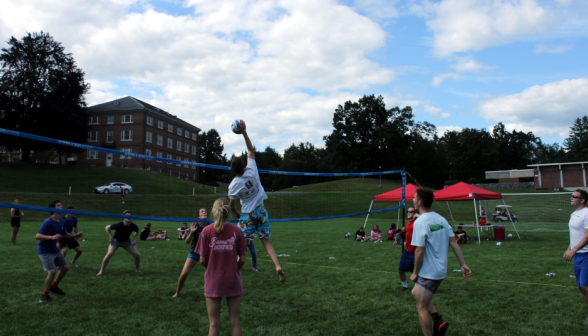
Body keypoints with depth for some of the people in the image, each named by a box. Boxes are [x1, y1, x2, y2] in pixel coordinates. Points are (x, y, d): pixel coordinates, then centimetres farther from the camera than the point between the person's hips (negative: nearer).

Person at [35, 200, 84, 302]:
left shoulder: (60, 222, 4)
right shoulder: (48, 222, -22)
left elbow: (65, 234, 19)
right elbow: (37, 236, -29)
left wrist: (75, 236, 4)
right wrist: (51, 237, -43)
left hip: (55, 250, 9)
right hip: (45, 251, -8)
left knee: (65, 268, 12)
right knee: (52, 272, -17)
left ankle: (54, 287, 33)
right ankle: (45, 296, 1)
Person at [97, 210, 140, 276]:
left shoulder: (133, 226, -19)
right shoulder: (119, 225, -29)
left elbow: (137, 231, 5)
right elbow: (107, 227, -17)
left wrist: (134, 239, -6)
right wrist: (110, 237, -20)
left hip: (126, 241, 3)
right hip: (116, 240, -3)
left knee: (137, 255, -9)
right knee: (109, 254, -22)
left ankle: (137, 269, 16)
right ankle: (101, 270, -2)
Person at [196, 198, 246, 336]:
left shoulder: (207, 231, -9)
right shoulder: (236, 231, -6)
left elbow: (202, 260, -8)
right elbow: (242, 259, -5)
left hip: (213, 282, 0)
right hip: (233, 281, 1)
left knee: (214, 324, 11)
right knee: (235, 322, 12)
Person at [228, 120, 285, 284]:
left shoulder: (233, 185, -12)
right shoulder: (251, 171, -11)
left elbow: (231, 205, -1)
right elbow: (251, 150, 1)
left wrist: (237, 214, 18)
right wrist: (244, 132, 0)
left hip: (247, 215, -2)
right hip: (261, 211, 2)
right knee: (266, 241, 5)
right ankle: (278, 266, -8)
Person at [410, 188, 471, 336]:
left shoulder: (419, 222, -19)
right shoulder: (440, 219, 4)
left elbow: (419, 251, -20)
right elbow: (454, 243, 3)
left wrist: (415, 273, -9)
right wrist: (463, 265, 6)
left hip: (429, 273, -8)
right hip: (440, 270, 8)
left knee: (421, 307, 4)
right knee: (416, 293, 23)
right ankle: (438, 321, 14)